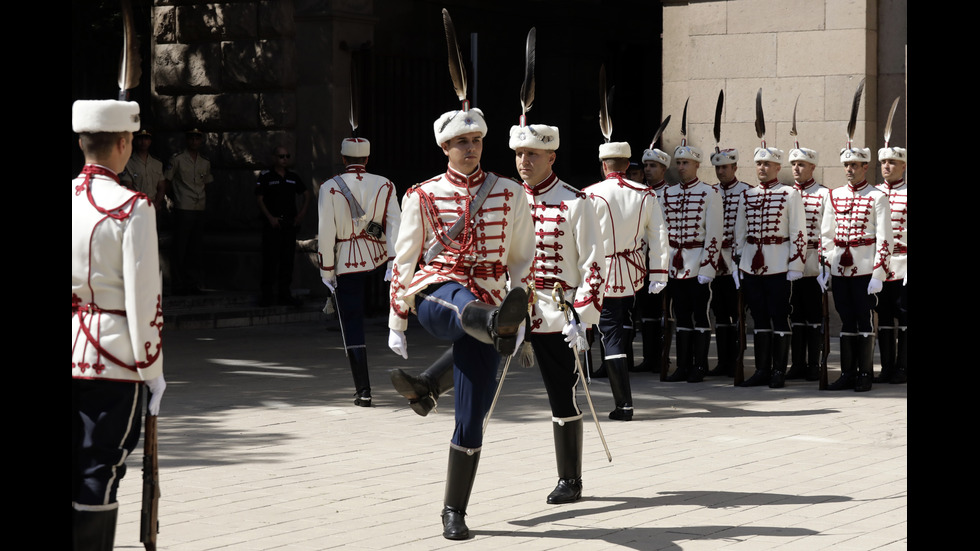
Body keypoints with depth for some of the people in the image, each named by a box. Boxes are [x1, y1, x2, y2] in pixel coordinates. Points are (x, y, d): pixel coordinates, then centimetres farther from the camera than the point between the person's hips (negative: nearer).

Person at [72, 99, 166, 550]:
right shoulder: (132, 208, -12)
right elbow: (143, 299, -13)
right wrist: (153, 372, -5)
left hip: (71, 354, 5)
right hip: (112, 361, -5)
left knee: (75, 472, 14)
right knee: (100, 475, 1)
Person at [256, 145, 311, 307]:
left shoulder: (293, 177, 11)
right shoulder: (265, 176, -1)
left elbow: (306, 194, 19)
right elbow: (259, 199, -4)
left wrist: (302, 211, 4)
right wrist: (270, 218, -13)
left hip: (290, 223, 4)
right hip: (272, 223, -4)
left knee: (288, 258, 6)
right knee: (270, 259, -5)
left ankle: (284, 292, 13)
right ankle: (268, 293, 0)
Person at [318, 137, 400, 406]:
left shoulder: (330, 188, -5)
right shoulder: (385, 185, 2)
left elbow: (326, 232, -7)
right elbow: (395, 225, -6)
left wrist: (327, 270, -1)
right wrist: (393, 263, -8)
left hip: (347, 264, -2)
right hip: (378, 259, 2)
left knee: (353, 328, 1)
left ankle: (363, 391, -3)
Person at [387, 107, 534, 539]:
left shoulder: (510, 195, 9)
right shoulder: (422, 196, 6)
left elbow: (522, 258, 15)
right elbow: (404, 260, 10)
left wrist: (520, 314, 10)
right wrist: (396, 324, 11)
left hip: (487, 301, 2)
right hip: (435, 294, -2)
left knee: (471, 416, -2)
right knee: (463, 301, -41)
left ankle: (454, 511, 10)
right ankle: (498, 325, -77)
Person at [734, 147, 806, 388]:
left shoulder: (790, 194, -2)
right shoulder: (747, 195, 11)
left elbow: (799, 233, -5)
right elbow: (740, 231, 16)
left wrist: (795, 266, -9)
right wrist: (738, 262, 11)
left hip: (778, 267, -4)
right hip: (751, 266, 4)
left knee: (779, 319, 0)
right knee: (759, 319, 8)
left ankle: (779, 372, 5)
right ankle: (762, 370, 13)